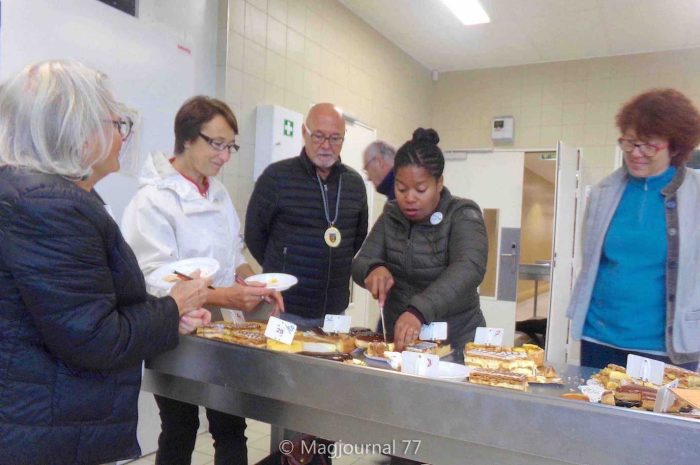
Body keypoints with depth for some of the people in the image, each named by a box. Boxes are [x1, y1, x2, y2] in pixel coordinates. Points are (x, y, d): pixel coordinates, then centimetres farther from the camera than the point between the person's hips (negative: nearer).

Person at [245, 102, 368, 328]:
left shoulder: (355, 182, 4)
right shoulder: (277, 176, -9)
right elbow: (254, 234, -1)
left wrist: (337, 271, 10)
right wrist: (281, 271, 6)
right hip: (284, 308, -4)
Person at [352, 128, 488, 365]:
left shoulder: (463, 216, -13)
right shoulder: (391, 216, 2)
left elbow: (468, 269, -30)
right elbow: (360, 264, -3)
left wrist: (419, 310, -45)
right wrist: (375, 269, -27)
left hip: (454, 342, -3)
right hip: (395, 338, 4)